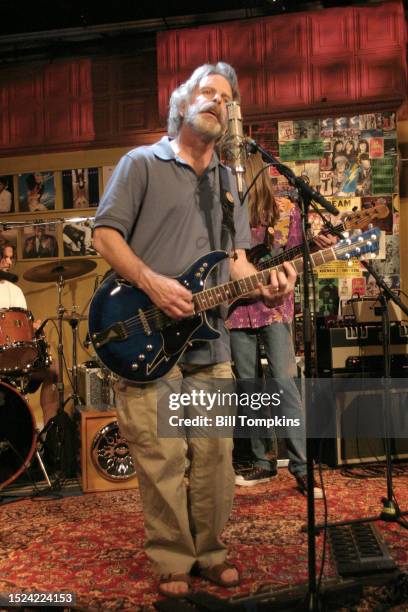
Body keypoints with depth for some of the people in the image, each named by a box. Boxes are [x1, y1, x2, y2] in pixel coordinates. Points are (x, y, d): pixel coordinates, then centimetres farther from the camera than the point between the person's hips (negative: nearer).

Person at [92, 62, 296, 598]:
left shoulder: (227, 183, 19)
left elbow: (236, 260, 15)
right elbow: (105, 234, -4)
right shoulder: (143, 163, 3)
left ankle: (211, 552, 27)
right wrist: (152, 283, -18)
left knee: (214, 458, 9)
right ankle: (172, 562, 19)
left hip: (211, 345, 5)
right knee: (162, 460, 0)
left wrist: (263, 285, -7)